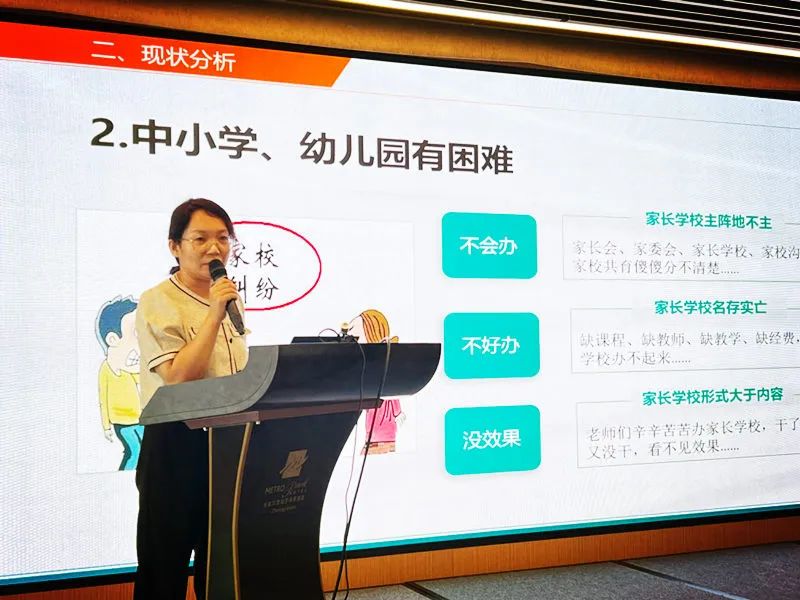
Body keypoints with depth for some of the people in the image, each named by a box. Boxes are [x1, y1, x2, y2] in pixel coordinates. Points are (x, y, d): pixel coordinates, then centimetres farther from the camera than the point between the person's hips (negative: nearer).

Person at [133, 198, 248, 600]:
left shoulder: (231, 300, 12)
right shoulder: (158, 302, -10)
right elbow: (177, 378, -21)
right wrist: (214, 316, -22)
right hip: (177, 445, -6)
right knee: (166, 567, 5)